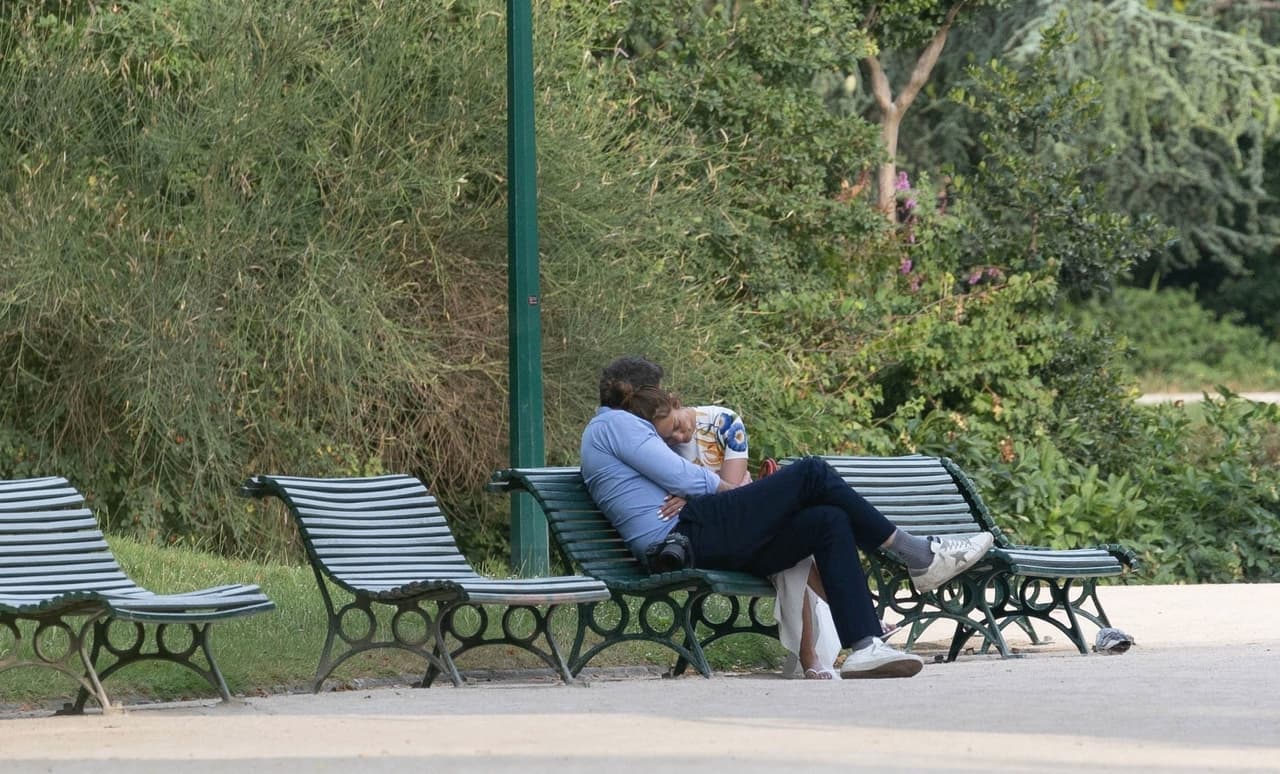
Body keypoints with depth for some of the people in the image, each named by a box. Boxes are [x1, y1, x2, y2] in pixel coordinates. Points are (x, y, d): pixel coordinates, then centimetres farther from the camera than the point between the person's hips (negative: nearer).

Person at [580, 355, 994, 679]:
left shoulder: (615, 429, 33)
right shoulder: (614, 423, 0)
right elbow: (681, 478, -10)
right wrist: (731, 488, 8)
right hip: (687, 531, -10)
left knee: (828, 522, 1)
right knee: (811, 473, -10)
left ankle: (864, 647, -13)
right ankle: (918, 555, -3)